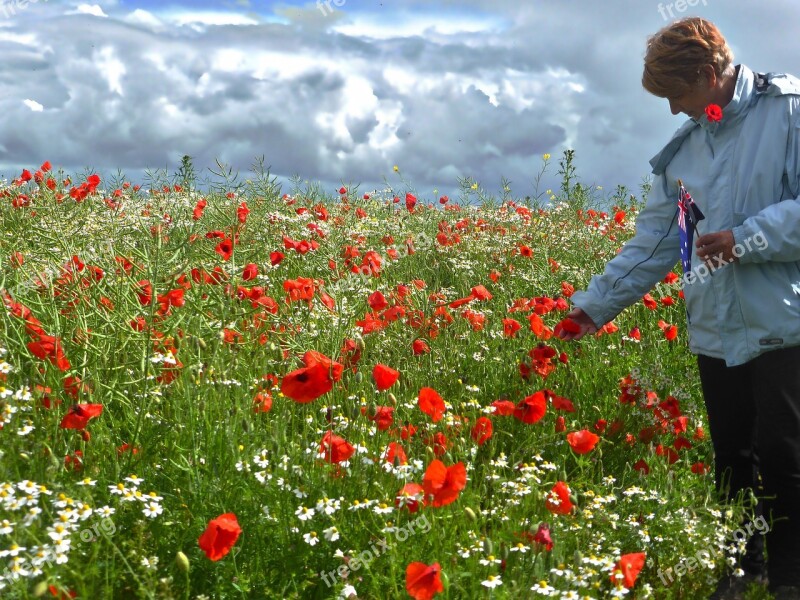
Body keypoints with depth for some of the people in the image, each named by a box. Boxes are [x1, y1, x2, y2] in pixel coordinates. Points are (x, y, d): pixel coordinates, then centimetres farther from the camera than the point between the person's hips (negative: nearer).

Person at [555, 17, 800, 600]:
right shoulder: (685, 148, 12)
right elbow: (654, 243, 14)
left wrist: (746, 238, -17)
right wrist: (594, 305, 10)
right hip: (718, 333, 6)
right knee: (731, 461, 12)